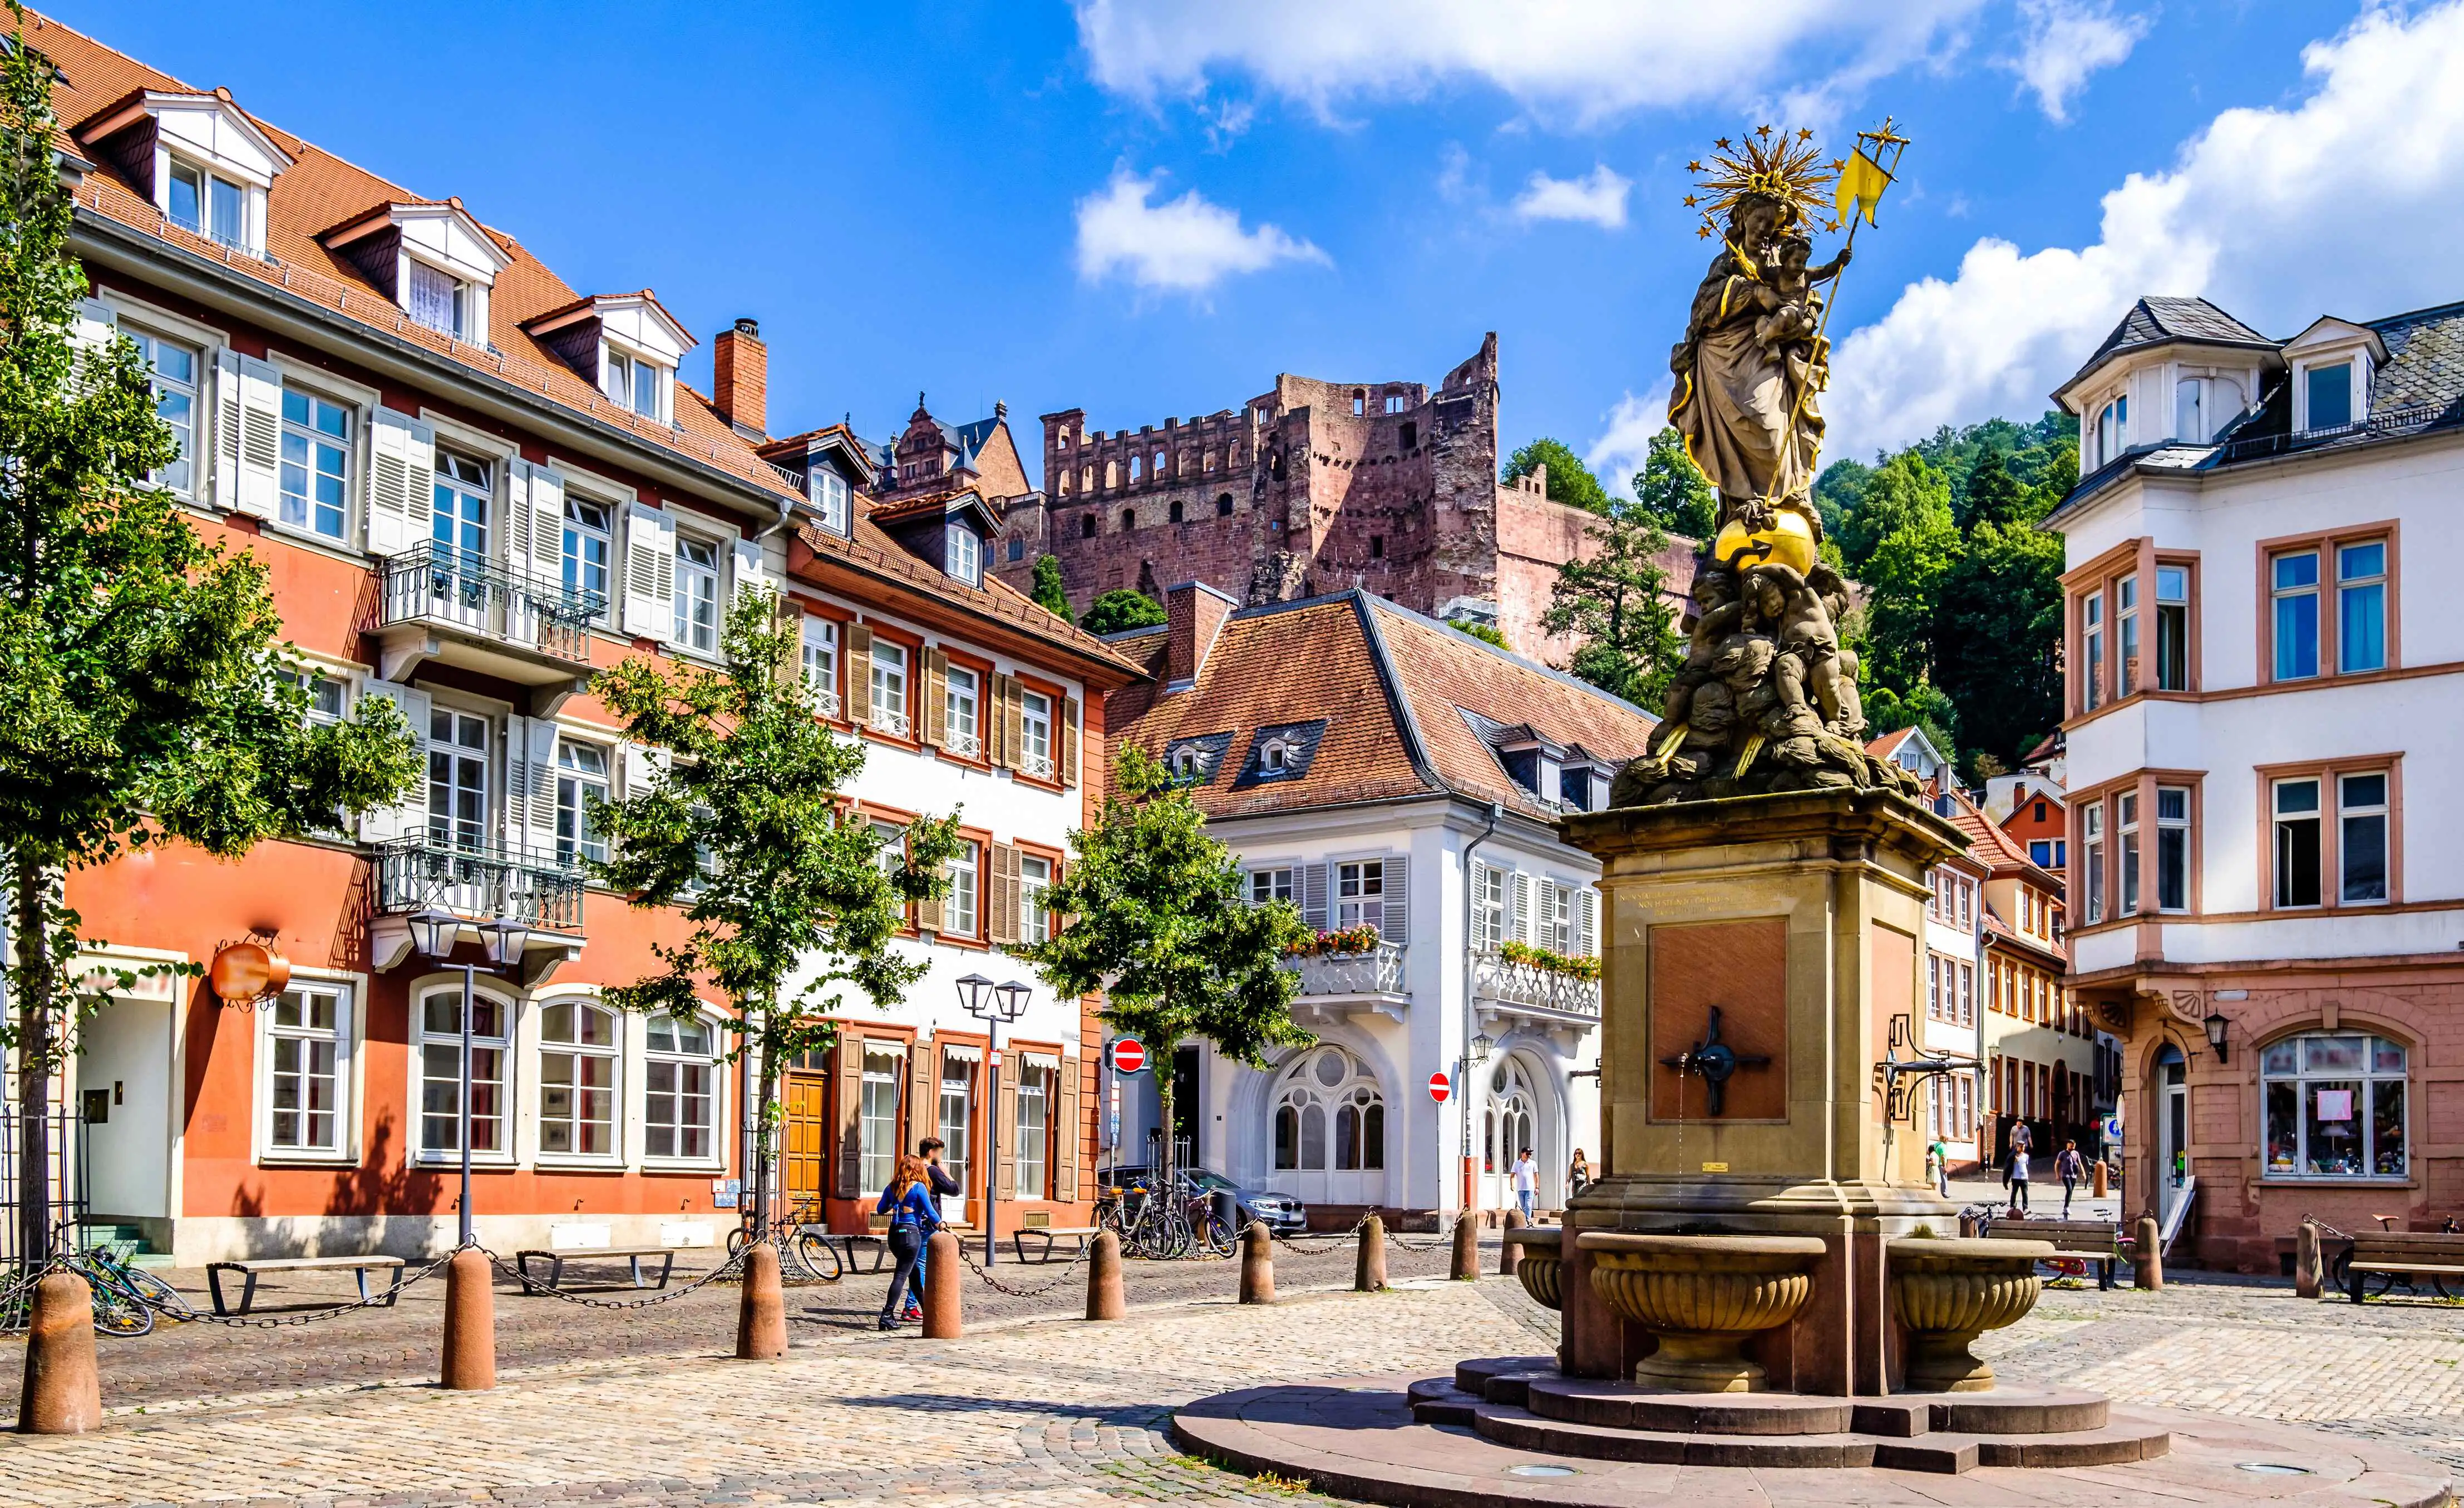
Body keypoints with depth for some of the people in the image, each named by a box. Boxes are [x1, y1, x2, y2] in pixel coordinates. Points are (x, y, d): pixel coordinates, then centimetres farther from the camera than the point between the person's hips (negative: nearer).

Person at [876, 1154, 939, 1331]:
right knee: (902, 1275, -5)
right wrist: (941, 1225, 4)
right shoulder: (919, 1187, -9)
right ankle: (887, 1315, -11)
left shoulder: (892, 1187, 8)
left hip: (894, 1234, 7)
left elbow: (880, 1210, 14)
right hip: (911, 1233, -6)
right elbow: (930, 1212, -9)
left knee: (914, 1272, 19)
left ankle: (926, 1309, 30)